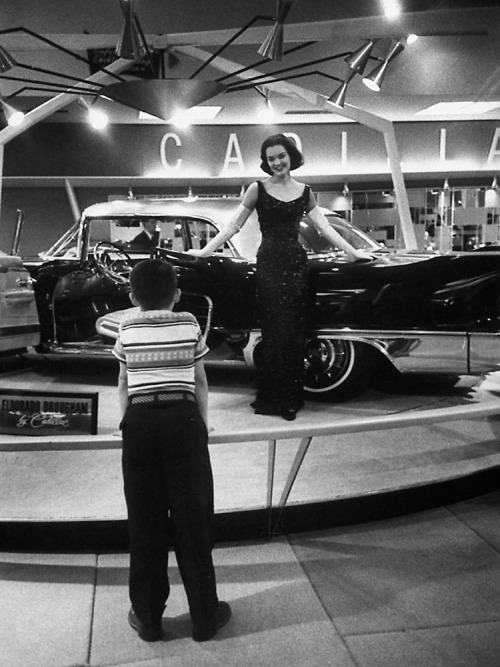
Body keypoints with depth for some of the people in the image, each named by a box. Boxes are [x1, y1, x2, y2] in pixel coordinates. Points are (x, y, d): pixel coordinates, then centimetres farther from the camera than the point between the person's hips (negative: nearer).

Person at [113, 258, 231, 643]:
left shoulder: (128, 329, 6)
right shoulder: (189, 325, 3)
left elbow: (123, 385, 9)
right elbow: (200, 383, 5)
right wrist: (202, 426, 13)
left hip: (139, 421, 1)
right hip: (182, 419, -1)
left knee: (145, 523, 10)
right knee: (192, 519, 7)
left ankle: (148, 618, 21)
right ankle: (205, 617, 17)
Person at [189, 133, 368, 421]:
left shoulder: (304, 191, 12)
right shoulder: (258, 189, 4)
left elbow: (324, 226, 12)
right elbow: (234, 226, 3)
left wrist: (352, 251, 8)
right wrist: (204, 252, -2)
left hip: (296, 263, 3)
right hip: (269, 264, -3)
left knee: (295, 333, 3)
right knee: (276, 333, -4)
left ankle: (291, 398, 13)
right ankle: (272, 398, 6)